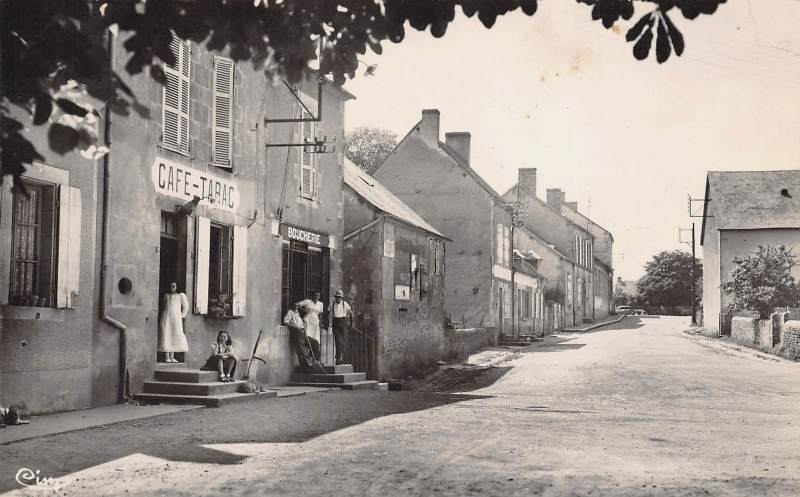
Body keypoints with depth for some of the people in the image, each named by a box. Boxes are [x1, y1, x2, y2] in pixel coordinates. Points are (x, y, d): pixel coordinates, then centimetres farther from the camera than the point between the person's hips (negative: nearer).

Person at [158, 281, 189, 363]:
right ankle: (166, 357, -8)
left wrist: (182, 316, 3)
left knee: (174, 336, -5)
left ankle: (172, 357, -1)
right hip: (166, 318, 2)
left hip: (176, 318, -2)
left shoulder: (181, 295, 7)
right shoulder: (166, 295, 17)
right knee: (166, 336, -6)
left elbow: (185, 306, 8)